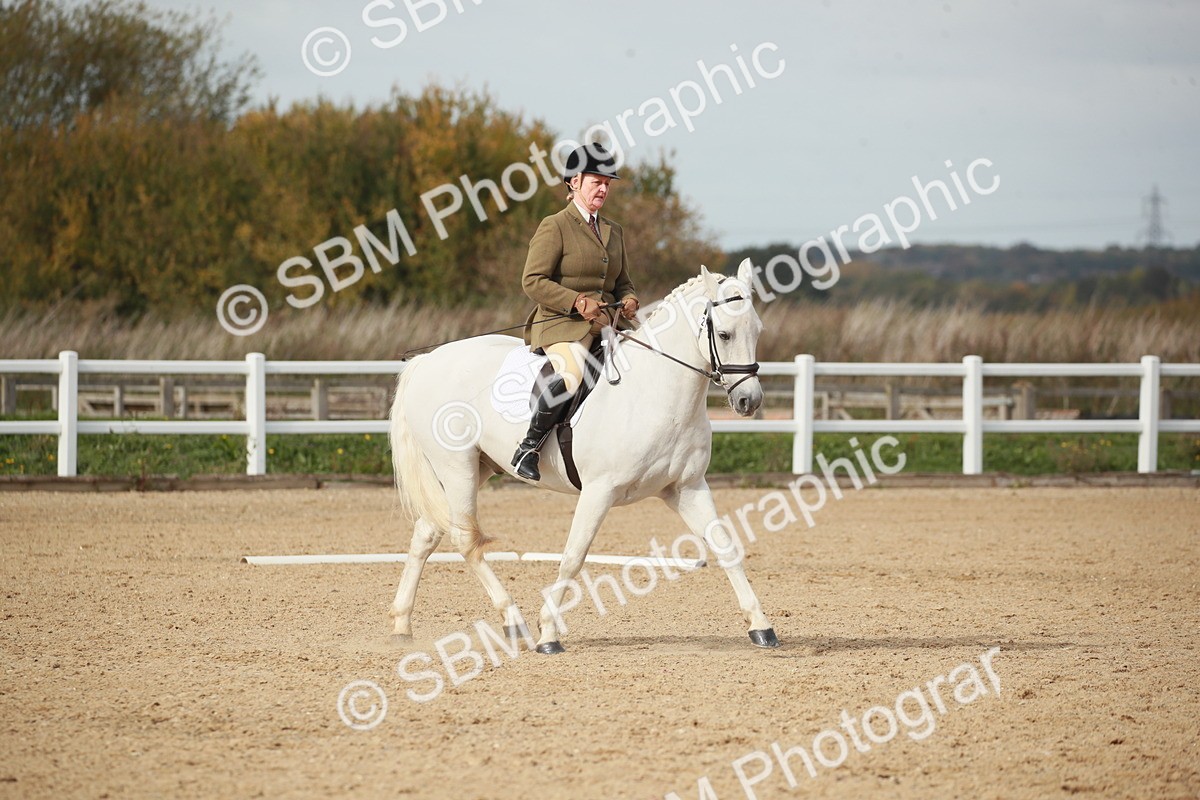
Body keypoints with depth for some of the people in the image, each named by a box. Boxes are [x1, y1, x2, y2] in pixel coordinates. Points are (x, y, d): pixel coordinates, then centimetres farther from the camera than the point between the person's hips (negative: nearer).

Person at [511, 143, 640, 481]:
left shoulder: (613, 231, 19)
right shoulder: (555, 227, -3)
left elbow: (622, 281, 28)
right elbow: (533, 281, -9)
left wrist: (629, 300, 3)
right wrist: (577, 302, -19)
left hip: (608, 323, 8)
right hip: (561, 323, -8)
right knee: (572, 375, -35)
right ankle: (527, 449, -22)